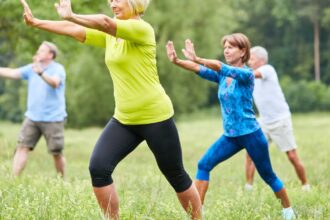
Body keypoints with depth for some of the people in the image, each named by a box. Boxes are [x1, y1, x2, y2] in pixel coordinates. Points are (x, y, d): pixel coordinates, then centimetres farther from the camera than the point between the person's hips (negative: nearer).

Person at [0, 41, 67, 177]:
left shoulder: (58, 69, -8)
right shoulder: (32, 68, 9)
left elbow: (54, 83, -29)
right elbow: (12, 73, 4)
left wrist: (41, 73, -48)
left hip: (53, 119, -4)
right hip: (32, 117, 5)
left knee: (57, 153, 2)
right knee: (22, 147, -7)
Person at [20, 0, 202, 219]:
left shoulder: (142, 29, -15)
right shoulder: (110, 35, 8)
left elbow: (105, 22, -31)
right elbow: (74, 30, 5)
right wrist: (35, 22, -1)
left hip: (156, 117, -7)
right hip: (124, 119, 7)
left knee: (176, 176, 6)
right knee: (98, 168, -11)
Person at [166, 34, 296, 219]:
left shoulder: (246, 74, -13)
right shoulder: (221, 76, 5)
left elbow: (221, 67, -30)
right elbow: (198, 70, -11)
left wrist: (196, 58, -44)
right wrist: (176, 61, -29)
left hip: (251, 134, -6)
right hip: (230, 136, 6)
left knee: (267, 175, 8)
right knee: (204, 165, -11)